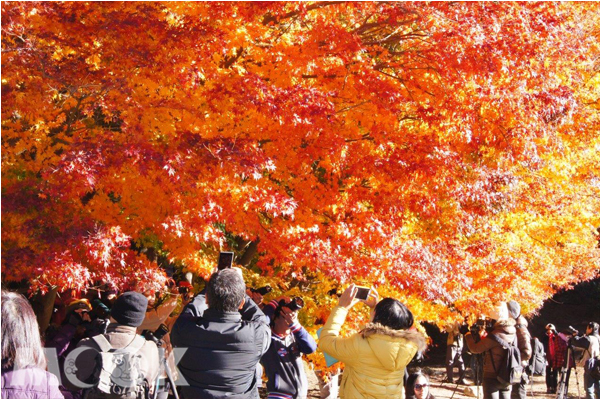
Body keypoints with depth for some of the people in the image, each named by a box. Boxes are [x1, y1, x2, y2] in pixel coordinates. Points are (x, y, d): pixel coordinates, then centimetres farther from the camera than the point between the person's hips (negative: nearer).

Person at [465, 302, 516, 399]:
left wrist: (468, 335, 3)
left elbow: (475, 349, -13)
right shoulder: (512, 332, 4)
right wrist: (482, 335, 9)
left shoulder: (495, 334, -19)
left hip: (492, 377, -7)